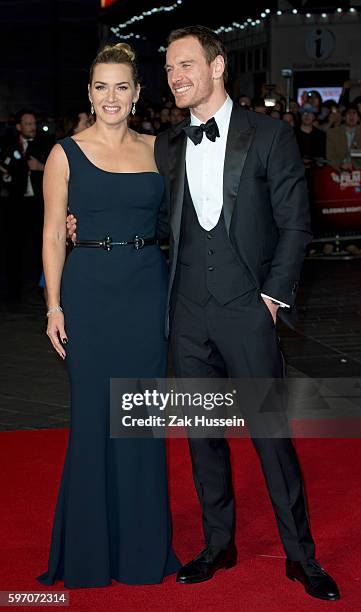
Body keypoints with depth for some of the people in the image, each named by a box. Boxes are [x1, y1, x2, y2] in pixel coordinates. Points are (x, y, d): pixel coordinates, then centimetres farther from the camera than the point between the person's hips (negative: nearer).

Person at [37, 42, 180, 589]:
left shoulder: (156, 150, 8)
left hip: (148, 291, 2)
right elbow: (53, 236, -1)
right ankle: (91, 548, 20)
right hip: (89, 291, -2)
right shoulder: (66, 154, 0)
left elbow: (169, 221, 13)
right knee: (93, 416, 4)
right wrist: (54, 307, -7)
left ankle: (143, 545, 23)